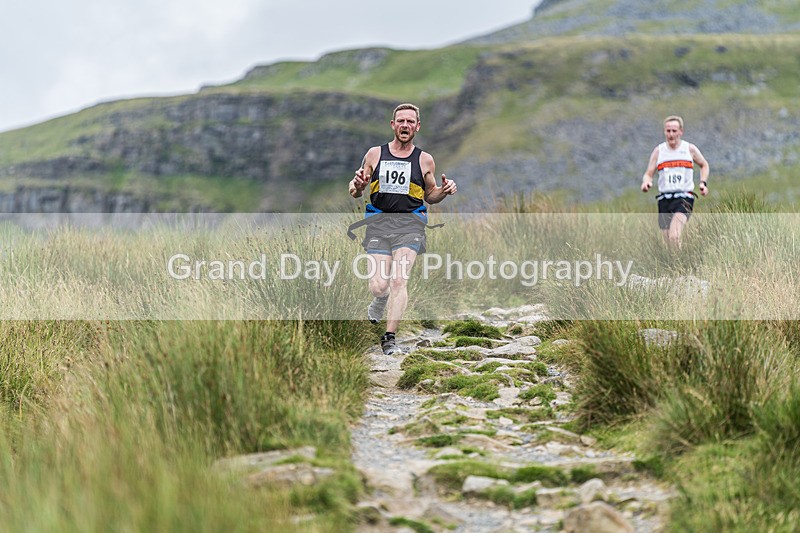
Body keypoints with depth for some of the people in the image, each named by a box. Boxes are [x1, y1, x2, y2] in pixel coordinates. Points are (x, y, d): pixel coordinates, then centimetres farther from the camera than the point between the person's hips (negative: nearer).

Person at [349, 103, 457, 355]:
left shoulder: (425, 160, 9)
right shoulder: (374, 154, 8)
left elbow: (429, 195, 22)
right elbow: (355, 192, 15)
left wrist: (444, 191, 0)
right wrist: (357, 186, -9)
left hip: (410, 223, 0)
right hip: (378, 222, 1)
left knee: (399, 281, -17)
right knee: (378, 286, -7)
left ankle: (389, 338, -11)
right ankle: (380, 300, 32)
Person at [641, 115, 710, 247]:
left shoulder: (690, 149, 5)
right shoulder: (658, 151, 7)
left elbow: (704, 165, 22)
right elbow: (648, 174, 7)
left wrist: (703, 182, 6)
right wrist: (646, 182, -16)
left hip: (684, 198, -3)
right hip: (664, 199, 3)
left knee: (674, 235, -27)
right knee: (668, 240, 5)